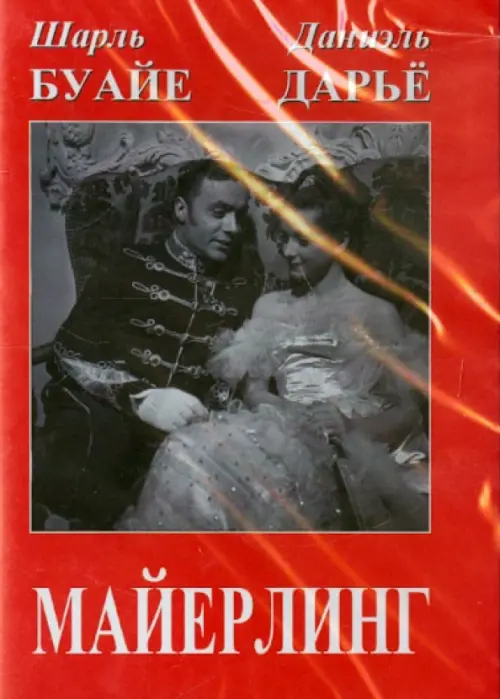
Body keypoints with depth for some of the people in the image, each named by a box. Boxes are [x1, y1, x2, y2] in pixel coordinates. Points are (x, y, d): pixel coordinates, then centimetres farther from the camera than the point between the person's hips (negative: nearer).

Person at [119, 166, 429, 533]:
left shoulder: (376, 313, 11)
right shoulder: (269, 307, 22)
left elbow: (409, 411, 5)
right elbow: (255, 390, 12)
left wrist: (351, 429, -14)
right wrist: (286, 415, -11)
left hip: (341, 453, -3)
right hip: (283, 436, 4)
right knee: (190, 454, -29)